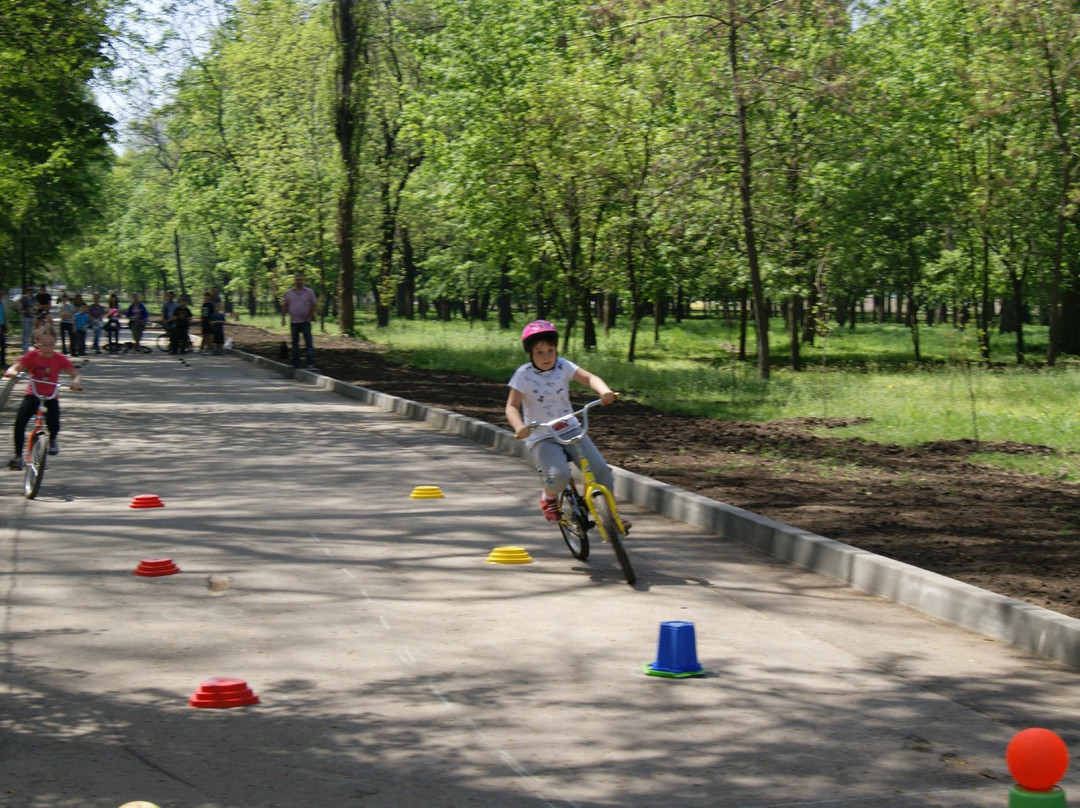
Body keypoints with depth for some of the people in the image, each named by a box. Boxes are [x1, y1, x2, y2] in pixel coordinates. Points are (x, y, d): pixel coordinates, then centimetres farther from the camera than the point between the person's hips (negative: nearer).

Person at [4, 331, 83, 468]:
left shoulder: (59, 359, -6)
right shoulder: (32, 356, -6)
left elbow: (75, 373, -12)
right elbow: (14, 368, -15)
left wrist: (76, 381, -35)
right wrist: (12, 372, -39)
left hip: (51, 397, 0)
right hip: (32, 395, 0)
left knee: (53, 423, -23)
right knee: (20, 420, -24)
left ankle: (52, 439, 17)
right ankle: (18, 455, -12)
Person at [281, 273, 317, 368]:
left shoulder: (309, 292, 1)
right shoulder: (289, 293, 7)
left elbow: (313, 305, 2)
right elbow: (285, 306, 11)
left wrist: (310, 316, -6)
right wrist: (283, 318, 5)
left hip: (305, 322, -3)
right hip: (294, 321, 3)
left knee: (308, 342, -7)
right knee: (295, 342, 8)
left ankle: (311, 363, -9)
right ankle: (295, 363, 15)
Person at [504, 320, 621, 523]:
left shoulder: (563, 366, 0)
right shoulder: (524, 375, -8)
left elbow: (589, 378, -9)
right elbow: (512, 406, -10)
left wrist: (604, 391, -31)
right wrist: (519, 426, -31)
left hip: (571, 430, 4)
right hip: (542, 438, -4)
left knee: (601, 470, -10)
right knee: (559, 475, -29)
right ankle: (548, 497, 7)